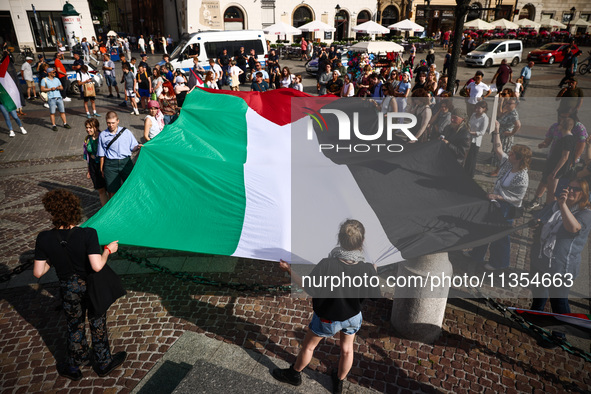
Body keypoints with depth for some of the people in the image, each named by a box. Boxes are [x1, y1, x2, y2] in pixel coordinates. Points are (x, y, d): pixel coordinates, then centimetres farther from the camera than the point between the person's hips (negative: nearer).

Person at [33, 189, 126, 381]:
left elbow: (38, 272, -12)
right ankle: (103, 363, 41)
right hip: (92, 287, -2)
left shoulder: (44, 239, -18)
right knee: (97, 325, 21)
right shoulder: (87, 234, -27)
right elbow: (97, 266, -32)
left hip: (69, 290, 2)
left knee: (74, 328, 25)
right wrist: (108, 250, -15)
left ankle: (74, 367, 45)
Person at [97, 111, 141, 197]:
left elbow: (132, 147, 8)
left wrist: (137, 147, -15)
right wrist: (102, 169, 9)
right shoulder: (102, 135, 6)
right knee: (112, 191, 2)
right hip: (110, 165, 0)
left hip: (126, 162, 0)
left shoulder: (126, 132, 7)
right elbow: (102, 154, 9)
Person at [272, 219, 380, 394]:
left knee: (308, 346, 23)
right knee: (347, 349, 28)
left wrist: (290, 270, -10)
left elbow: (309, 288, -22)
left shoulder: (326, 265, -35)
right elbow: (373, 295, -11)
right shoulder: (368, 269, -27)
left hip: (328, 318, -2)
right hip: (353, 316, 3)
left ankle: (294, 374, 48)